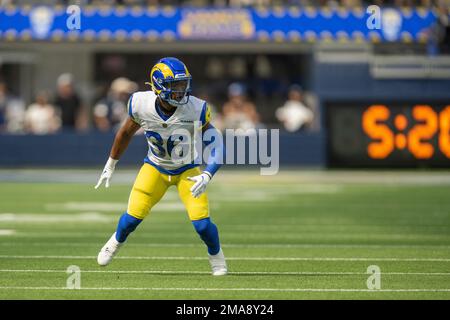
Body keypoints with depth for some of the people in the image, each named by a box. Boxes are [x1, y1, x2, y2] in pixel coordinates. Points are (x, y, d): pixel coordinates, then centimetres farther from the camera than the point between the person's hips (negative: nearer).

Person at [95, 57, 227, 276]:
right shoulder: (142, 105, -23)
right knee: (133, 217, -6)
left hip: (186, 170, -1)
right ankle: (116, 242, 30)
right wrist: (110, 165, 9)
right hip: (155, 167, 1)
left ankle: (216, 256, 18)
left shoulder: (195, 109, -28)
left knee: (201, 223, -14)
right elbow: (126, 133, -2)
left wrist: (207, 176, -34)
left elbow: (215, 144, -19)